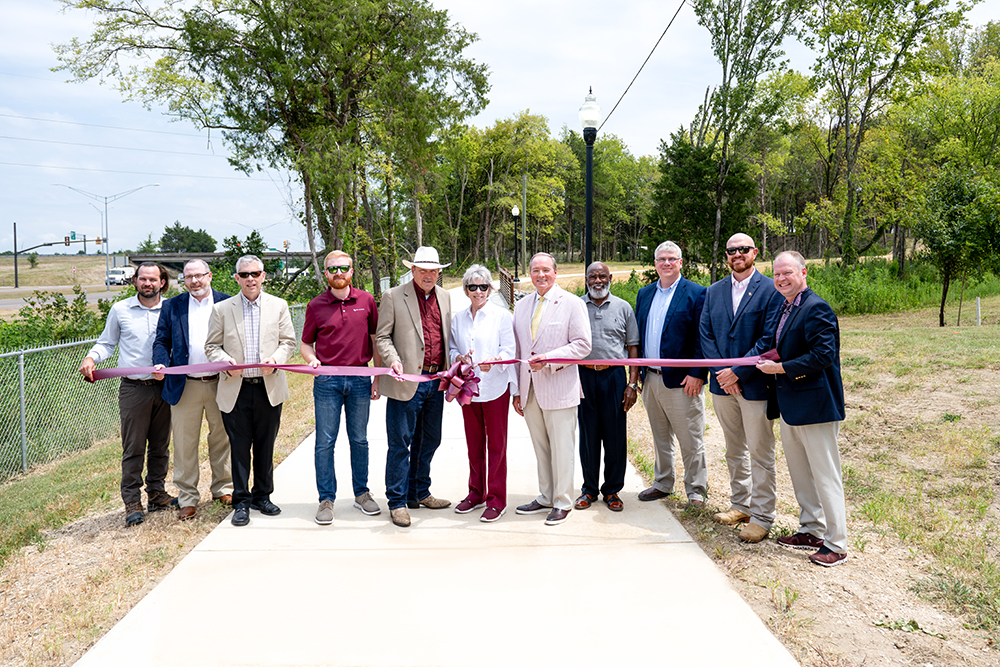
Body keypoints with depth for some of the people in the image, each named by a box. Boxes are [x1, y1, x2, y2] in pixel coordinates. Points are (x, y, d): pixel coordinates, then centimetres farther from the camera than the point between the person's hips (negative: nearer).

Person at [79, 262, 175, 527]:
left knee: (160, 445, 11)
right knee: (133, 447, -1)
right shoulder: (120, 310, 5)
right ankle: (132, 503, 7)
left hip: (164, 386, 2)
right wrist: (91, 358, -7)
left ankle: (156, 494, 23)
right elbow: (106, 343, 11)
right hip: (133, 388, -1)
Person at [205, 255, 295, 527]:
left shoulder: (278, 306, 7)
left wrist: (275, 360, -13)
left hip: (269, 387, 1)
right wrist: (225, 362, -13)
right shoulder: (222, 309, 5)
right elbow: (211, 346, 7)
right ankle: (241, 502, 13)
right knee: (239, 446, 2)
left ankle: (262, 496, 25)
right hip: (236, 390, -1)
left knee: (265, 445, 9)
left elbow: (288, 341, 7)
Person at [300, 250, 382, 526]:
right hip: (327, 381, -1)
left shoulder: (366, 300, 4)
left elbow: (376, 340, 8)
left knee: (359, 439, 10)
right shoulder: (316, 306, 2)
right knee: (325, 442, 2)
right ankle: (326, 499, 13)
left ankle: (361, 493, 24)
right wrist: (311, 359, -14)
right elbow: (305, 343, 9)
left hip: (360, 379, 1)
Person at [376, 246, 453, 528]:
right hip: (407, 381, -6)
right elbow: (382, 336, -2)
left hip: (436, 382, 6)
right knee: (400, 443, 0)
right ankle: (397, 502, 11)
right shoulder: (393, 297, -3)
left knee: (429, 441, 15)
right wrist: (392, 359, -19)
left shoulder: (444, 297, 12)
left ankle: (419, 493, 30)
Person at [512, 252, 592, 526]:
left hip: (559, 388, -5)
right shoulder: (521, 306, 13)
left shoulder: (572, 304, -2)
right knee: (540, 448, 12)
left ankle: (562, 503, 13)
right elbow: (517, 349, 16)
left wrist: (549, 358, -19)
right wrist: (516, 390, 12)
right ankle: (545, 498, 25)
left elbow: (582, 345, -7)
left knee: (562, 449, 1)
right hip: (530, 390, 5)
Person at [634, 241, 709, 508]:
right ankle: (662, 484, 31)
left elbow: (701, 338, -10)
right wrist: (636, 372, 9)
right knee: (660, 437, 18)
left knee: (691, 440, 3)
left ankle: (696, 491, 16)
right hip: (650, 379, 6)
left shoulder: (695, 294, -6)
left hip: (681, 380, -6)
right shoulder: (645, 294, 12)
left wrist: (697, 374, -17)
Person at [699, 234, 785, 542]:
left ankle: (762, 517, 11)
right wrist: (721, 372, -8)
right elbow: (706, 334, 5)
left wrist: (737, 372, -16)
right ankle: (740, 505, 31)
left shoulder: (771, 290, -7)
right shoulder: (714, 292, 10)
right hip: (722, 384, 5)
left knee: (760, 453, 1)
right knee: (734, 450, 17)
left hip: (755, 386, -5)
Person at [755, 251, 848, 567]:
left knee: (825, 475, -1)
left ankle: (836, 544, 9)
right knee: (799, 473, 19)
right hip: (790, 406, 10)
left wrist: (781, 368, -19)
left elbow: (823, 355, -24)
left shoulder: (816, 308, -16)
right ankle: (812, 530, 33)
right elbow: (766, 345, 13)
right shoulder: (782, 308, 13)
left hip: (815, 406, -10)